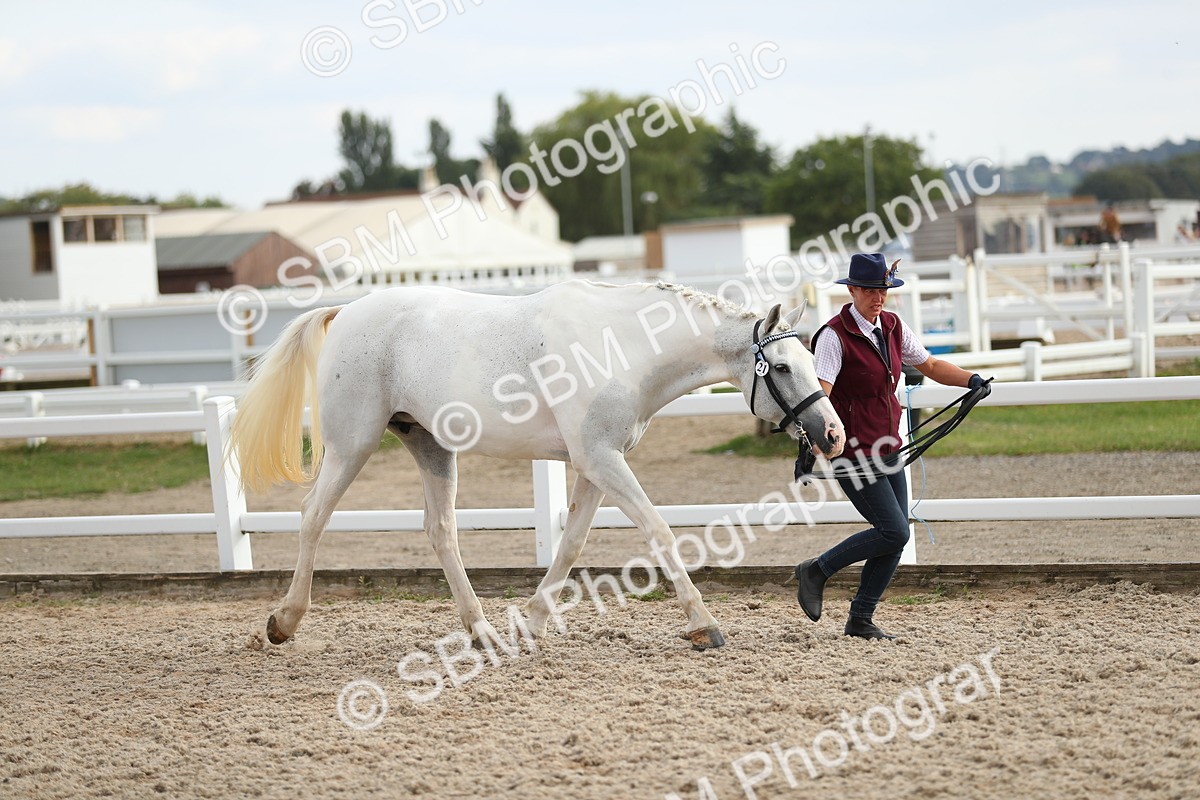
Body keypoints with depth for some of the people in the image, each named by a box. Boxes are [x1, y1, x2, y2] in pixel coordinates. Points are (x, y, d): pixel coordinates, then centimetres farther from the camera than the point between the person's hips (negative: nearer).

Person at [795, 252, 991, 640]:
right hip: (852, 451, -8)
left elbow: (930, 365, 19)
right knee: (894, 531, -14)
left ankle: (861, 619, 17)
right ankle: (816, 570, 3)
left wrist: (970, 379, 3)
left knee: (896, 537, 6)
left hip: (887, 448, 8)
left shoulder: (893, 327, 8)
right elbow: (820, 389, -27)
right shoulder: (835, 335, -15)